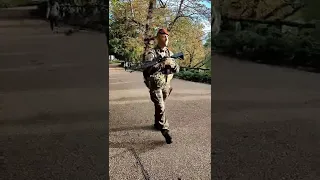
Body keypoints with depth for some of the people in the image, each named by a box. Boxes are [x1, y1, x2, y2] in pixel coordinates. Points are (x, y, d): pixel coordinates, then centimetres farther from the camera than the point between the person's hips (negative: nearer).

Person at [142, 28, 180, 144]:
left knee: (160, 106, 19)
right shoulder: (151, 53, -12)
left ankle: (157, 123, 37)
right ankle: (165, 130, -6)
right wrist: (163, 64, -34)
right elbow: (147, 68, -26)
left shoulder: (170, 53, 6)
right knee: (161, 107, -11)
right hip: (155, 85, -5)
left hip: (166, 84, 6)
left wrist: (173, 65, -19)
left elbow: (177, 70, 5)